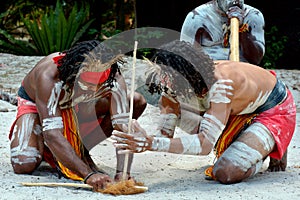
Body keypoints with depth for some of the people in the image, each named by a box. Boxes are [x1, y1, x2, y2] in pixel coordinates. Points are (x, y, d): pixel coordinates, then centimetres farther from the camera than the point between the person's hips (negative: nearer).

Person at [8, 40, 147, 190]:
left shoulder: (113, 78, -32)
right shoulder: (48, 76, -42)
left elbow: (123, 126, -37)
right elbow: (52, 134, -48)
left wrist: (122, 173, -52)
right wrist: (88, 175, -57)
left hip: (78, 109, 4)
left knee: (137, 102, -19)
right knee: (24, 165, -31)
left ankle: (81, 150, -7)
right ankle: (44, 147, 6)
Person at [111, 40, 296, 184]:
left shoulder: (222, 83, -39)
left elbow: (205, 143, -46)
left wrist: (151, 144, -54)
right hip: (244, 108, 8)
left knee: (225, 173, -24)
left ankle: (271, 150, 4)